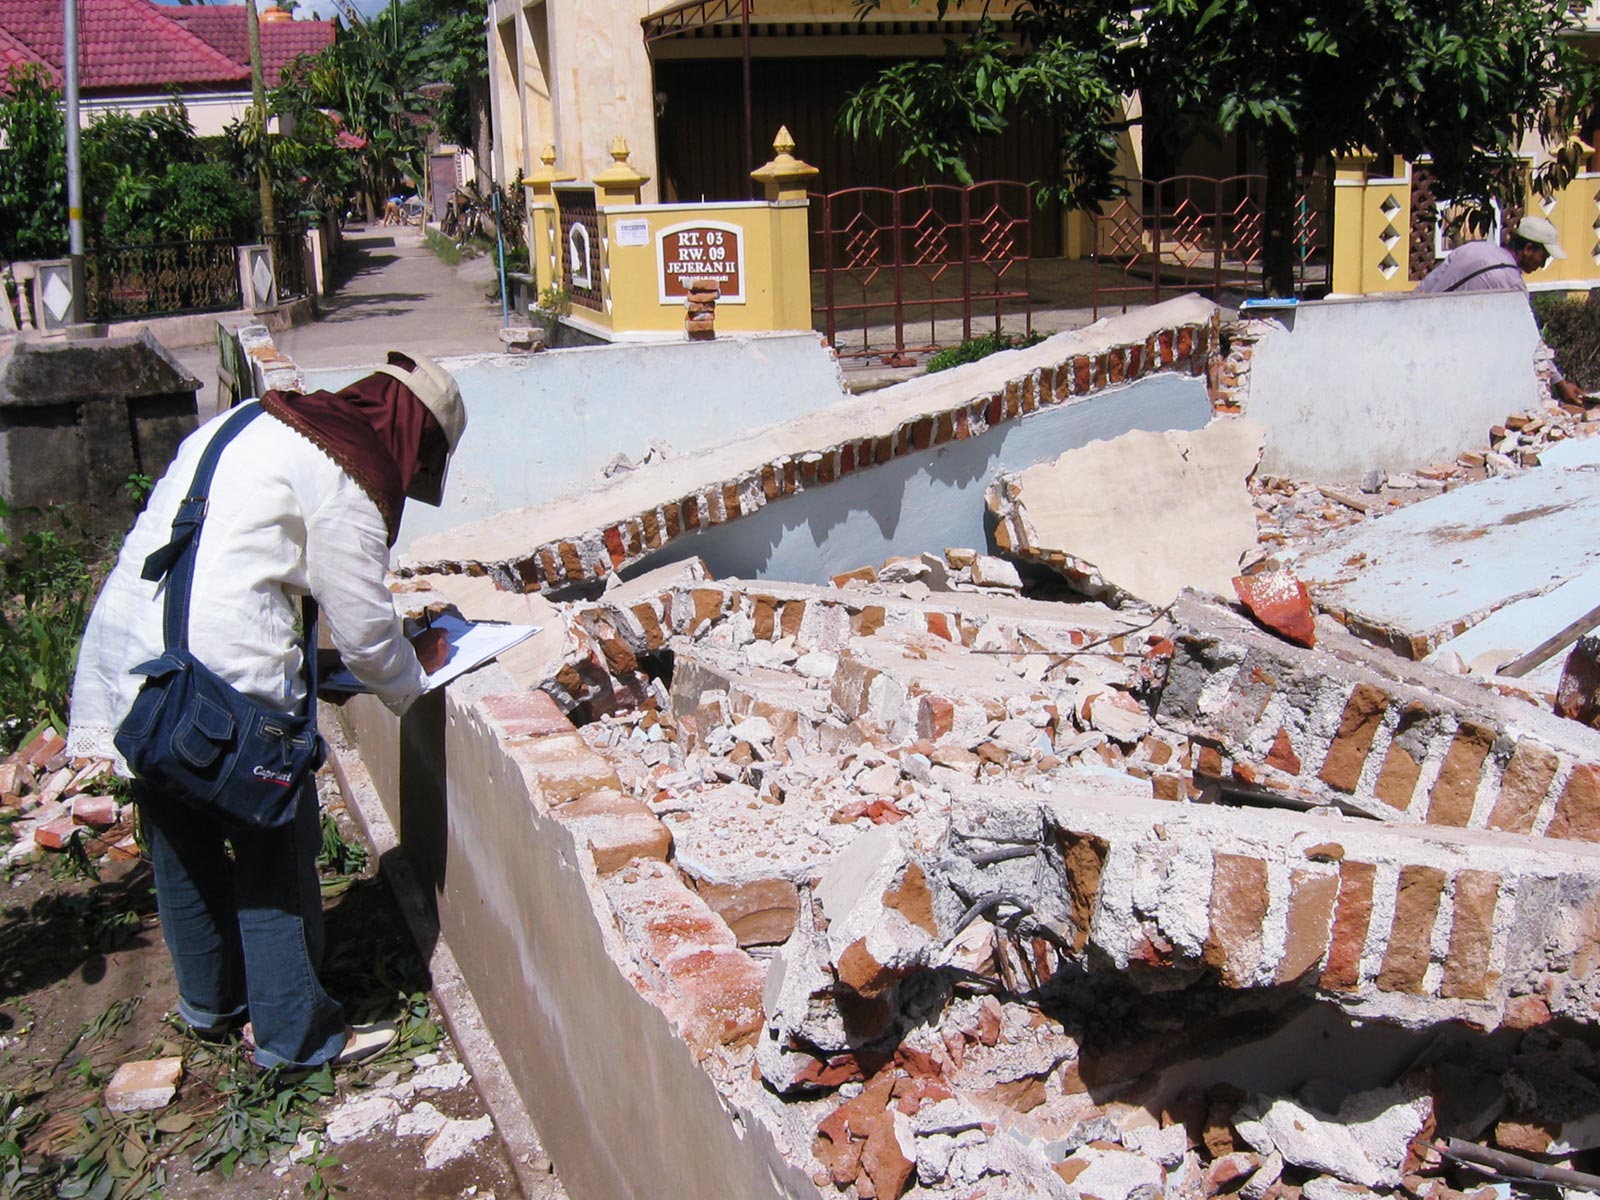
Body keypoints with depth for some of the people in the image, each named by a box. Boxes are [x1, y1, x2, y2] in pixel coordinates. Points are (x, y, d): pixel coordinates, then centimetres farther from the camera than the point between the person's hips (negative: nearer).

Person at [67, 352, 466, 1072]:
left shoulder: (241, 425, 16)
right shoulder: (349, 482, -10)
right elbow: (364, 628, -7)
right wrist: (410, 675, 15)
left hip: (123, 651, 9)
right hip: (226, 681, -9)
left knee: (183, 847, 23)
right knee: (276, 853, 9)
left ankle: (209, 1003, 43)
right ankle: (294, 1034, 22)